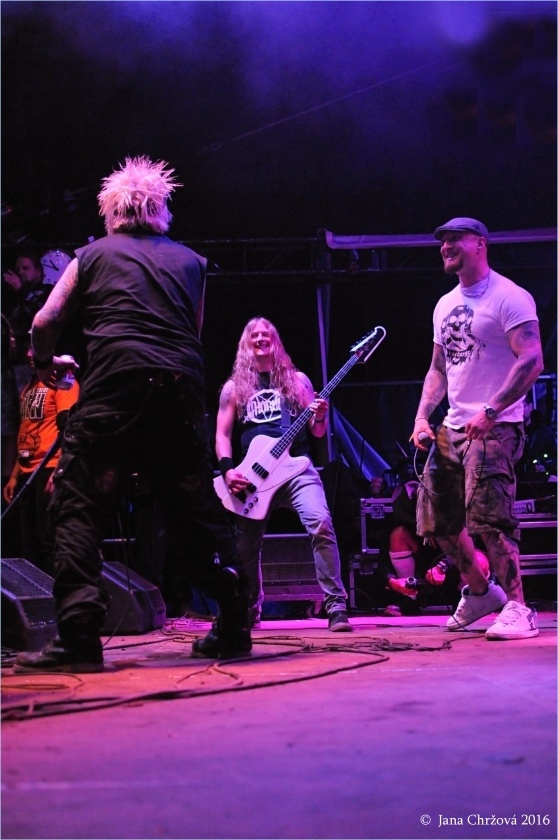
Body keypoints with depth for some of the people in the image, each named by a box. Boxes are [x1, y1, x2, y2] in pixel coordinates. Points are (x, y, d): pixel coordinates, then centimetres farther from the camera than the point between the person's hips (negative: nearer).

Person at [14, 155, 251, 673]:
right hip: (182, 392, 4)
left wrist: (45, 363, 31)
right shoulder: (190, 261, 21)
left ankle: (78, 636, -13)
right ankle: (233, 626, 16)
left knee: (78, 508, -3)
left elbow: (45, 322, 13)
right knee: (198, 512, 14)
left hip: (114, 388, -3)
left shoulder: (94, 254, 14)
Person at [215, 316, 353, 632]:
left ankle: (337, 608, -24)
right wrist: (228, 470, -8)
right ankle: (250, 612, 28)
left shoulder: (297, 380, 13)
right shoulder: (234, 387, 13)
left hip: (296, 468, -2)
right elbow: (222, 434, 9)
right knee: (246, 547, 5)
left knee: (322, 525, -25)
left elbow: (317, 432, 13)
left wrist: (320, 417, -11)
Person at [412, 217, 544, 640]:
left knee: (489, 519, -19)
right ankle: (480, 591, 28)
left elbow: (532, 361, -19)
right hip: (453, 428, 9)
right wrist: (423, 416, 7)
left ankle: (517, 609, -12)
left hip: (495, 427, -9)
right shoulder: (446, 305, 16)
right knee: (438, 521, 10)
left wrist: (490, 412, -26)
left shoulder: (509, 297, -10)